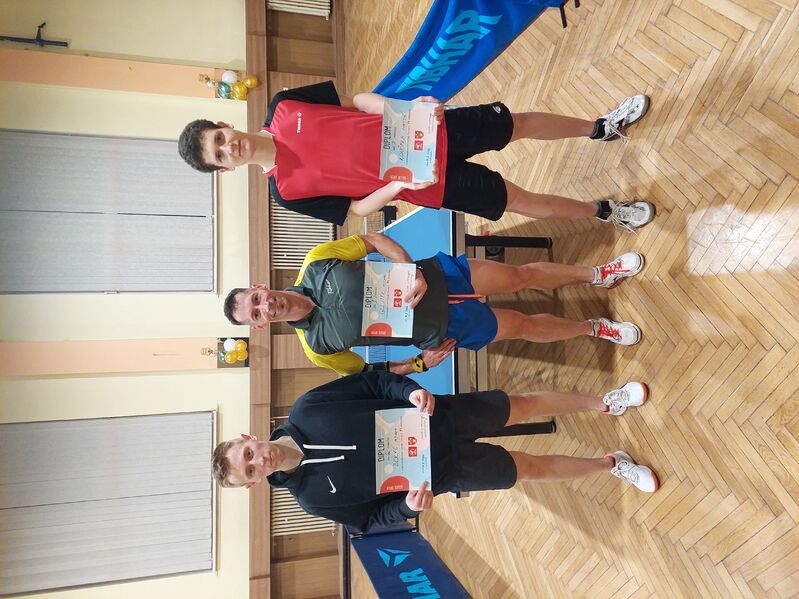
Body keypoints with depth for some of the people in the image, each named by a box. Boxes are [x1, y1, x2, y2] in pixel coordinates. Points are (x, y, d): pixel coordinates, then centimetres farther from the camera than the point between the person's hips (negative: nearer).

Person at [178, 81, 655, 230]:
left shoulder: (284, 108, -5)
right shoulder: (287, 190, -12)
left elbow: (356, 100, 3)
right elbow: (357, 208, -7)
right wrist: (398, 186, -24)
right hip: (426, 182, -3)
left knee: (518, 123, 8)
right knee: (521, 201, 0)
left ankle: (601, 127, 34)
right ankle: (606, 211, 23)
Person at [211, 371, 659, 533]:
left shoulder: (304, 409, -11)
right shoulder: (311, 495, -11)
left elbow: (373, 382, -3)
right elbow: (374, 517, -2)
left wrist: (411, 392, -21)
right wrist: (410, 505, -23)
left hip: (438, 416, 1)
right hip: (439, 469, -1)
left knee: (523, 406, 6)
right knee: (530, 469, 4)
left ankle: (606, 403, 33)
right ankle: (613, 463, 29)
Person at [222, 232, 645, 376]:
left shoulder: (317, 263, -14)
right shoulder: (317, 346, -14)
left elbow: (375, 240, -5)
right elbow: (369, 372, -1)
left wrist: (413, 272, -20)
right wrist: (419, 363, -12)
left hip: (436, 277, 1)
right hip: (437, 330, -1)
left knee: (523, 276, 3)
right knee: (525, 326, 3)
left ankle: (599, 274, 31)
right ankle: (596, 327, 31)